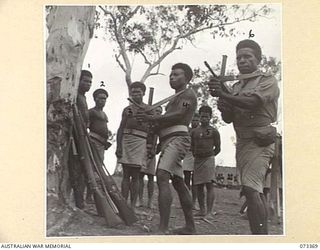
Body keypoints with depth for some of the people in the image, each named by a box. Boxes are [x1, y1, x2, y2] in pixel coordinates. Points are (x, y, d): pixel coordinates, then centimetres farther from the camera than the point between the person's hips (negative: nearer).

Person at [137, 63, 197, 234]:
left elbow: (179, 115, -13)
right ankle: (190, 227, 17)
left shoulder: (188, 94, 3)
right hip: (168, 140, 10)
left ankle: (163, 229, -34)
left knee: (162, 178, -24)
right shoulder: (175, 99, 31)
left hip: (177, 138, -10)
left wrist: (152, 118, -18)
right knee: (178, 183, 11)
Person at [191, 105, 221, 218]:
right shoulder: (194, 131, 12)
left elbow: (217, 148, 5)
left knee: (209, 185, -11)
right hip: (197, 160, 5)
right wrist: (196, 155, 12)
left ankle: (209, 211, -14)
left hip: (208, 159, -5)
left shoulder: (214, 131, 2)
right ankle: (202, 210, 11)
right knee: (199, 186, 5)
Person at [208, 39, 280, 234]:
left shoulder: (268, 81, -1)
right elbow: (228, 118, 16)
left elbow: (252, 102, -20)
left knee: (251, 189, -23)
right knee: (257, 192, 12)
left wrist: (223, 94, -29)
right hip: (242, 142, 8)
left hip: (259, 142, -8)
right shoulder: (236, 86, 19)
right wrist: (224, 107, -7)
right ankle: (263, 233, 20)